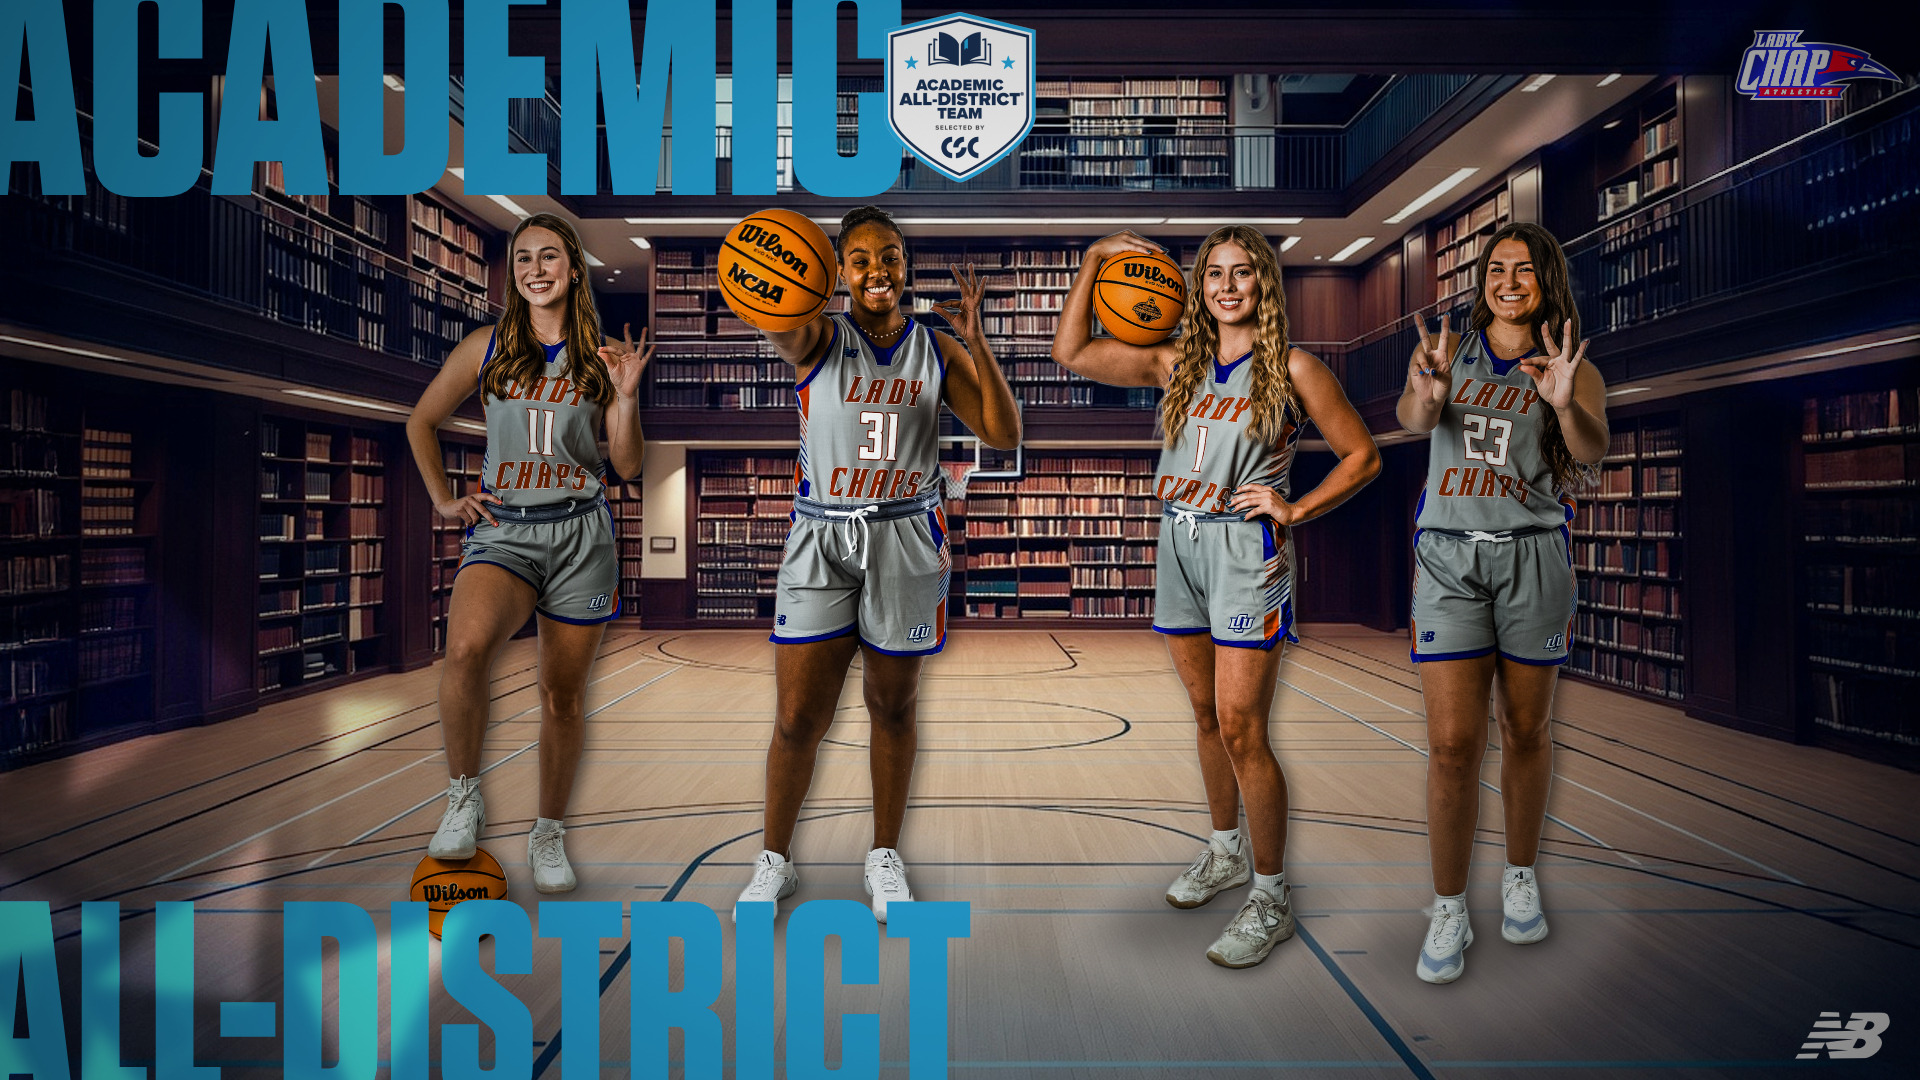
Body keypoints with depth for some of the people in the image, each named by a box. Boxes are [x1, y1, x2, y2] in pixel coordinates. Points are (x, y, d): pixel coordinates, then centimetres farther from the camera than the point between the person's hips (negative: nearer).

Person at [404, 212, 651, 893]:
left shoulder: (601, 356, 6)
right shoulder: (487, 347, 7)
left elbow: (627, 466, 3)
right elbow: (421, 423, 19)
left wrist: (626, 396, -11)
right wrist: (442, 499, 10)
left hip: (580, 533, 1)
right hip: (502, 528, 0)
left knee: (563, 695, 7)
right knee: (467, 645, -31)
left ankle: (549, 833, 27)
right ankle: (464, 798, -8)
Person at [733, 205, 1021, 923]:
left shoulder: (938, 350, 5)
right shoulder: (820, 339, 0)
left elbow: (1004, 436, -4)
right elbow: (780, 329, -25)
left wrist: (977, 343, -15)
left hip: (905, 540, 1)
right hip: (821, 539, -1)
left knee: (892, 706, 11)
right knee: (798, 716, -1)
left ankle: (884, 857, 29)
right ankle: (774, 862, 21)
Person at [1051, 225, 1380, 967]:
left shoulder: (1292, 368, -1)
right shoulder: (1177, 363, 11)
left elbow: (1361, 455, 3)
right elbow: (1072, 354, 10)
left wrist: (1294, 509, -7)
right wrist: (1094, 261, 9)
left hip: (1244, 550, -5)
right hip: (1179, 545, 5)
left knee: (1241, 729, -7)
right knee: (1207, 716, 15)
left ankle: (1271, 900, 6)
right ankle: (1227, 852, 34)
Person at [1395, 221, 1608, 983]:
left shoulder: (1573, 368, 6)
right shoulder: (1448, 351, 7)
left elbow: (1592, 449, -13)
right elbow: (1411, 415, -14)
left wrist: (1564, 405, -35)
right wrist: (1424, 397, -39)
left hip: (1533, 555, 1)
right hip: (1448, 555, -1)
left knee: (1525, 731, 13)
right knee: (1453, 745, -4)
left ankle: (1520, 877, 34)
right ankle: (1448, 912, 9)